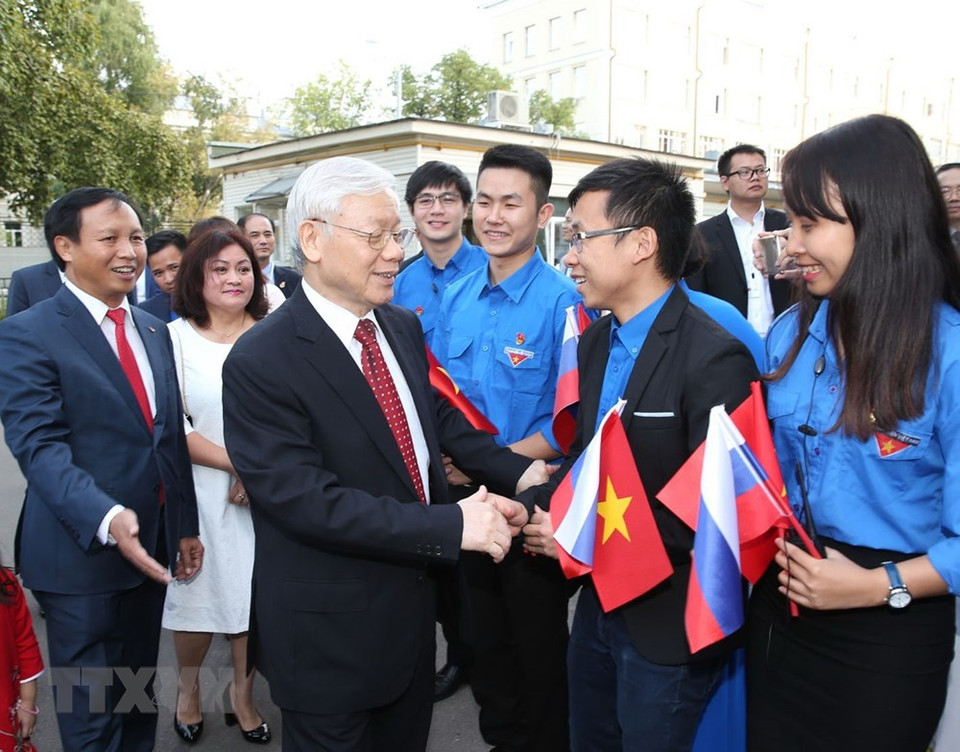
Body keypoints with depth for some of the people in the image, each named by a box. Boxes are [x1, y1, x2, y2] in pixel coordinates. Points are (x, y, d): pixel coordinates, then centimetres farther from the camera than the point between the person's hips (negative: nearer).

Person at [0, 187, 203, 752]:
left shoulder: (154, 331, 10)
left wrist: (186, 526, 12)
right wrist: (106, 519, -35)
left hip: (151, 546, 6)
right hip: (82, 552, -6)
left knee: (140, 696, 22)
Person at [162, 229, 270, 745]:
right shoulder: (175, 338, -4)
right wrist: (237, 464, -14)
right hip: (199, 489, -1)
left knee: (253, 593, 11)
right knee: (197, 592, 10)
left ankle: (242, 692, 35)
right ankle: (188, 688, 38)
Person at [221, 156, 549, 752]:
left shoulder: (404, 327, 1)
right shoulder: (259, 364, -22)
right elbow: (304, 499, -27)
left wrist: (518, 473, -4)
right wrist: (452, 525, -29)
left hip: (415, 607, 7)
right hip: (330, 635, -6)